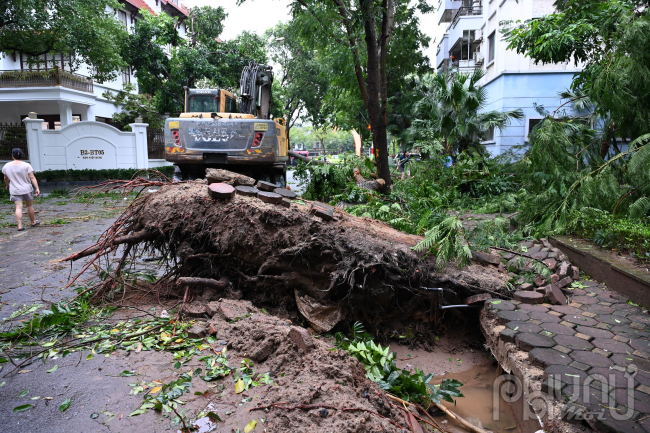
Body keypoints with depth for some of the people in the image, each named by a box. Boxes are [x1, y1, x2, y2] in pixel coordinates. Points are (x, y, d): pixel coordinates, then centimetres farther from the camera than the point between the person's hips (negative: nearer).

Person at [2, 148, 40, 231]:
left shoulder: (6, 166, 0)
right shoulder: (26, 165, -10)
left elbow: (6, 179, 12)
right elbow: (32, 178, -14)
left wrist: (8, 186, 29)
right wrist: (37, 188, -14)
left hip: (15, 190, 2)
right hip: (27, 190, -2)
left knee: (19, 207, -1)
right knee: (30, 206, 12)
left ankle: (20, 226, -8)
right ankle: (33, 222, 25)